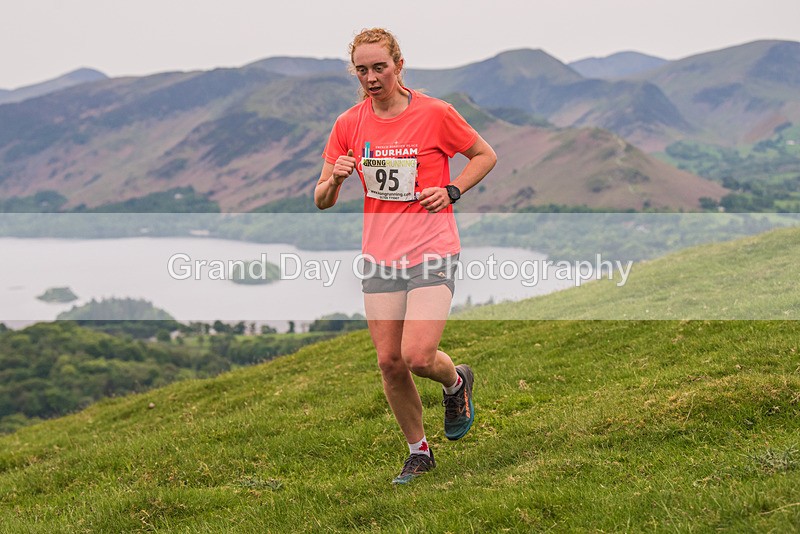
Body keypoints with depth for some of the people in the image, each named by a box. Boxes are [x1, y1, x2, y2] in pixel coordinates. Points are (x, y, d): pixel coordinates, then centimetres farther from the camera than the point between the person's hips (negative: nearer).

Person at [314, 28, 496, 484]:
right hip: (380, 256, 4)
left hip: (433, 253, -4)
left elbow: (486, 156, 7)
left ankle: (457, 382, 21)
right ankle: (419, 452, 23)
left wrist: (451, 191, -8)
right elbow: (322, 201, 8)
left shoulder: (435, 113, -7)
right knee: (389, 361, 3)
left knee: (418, 357, -15)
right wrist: (335, 179, -14)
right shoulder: (349, 124, 3)